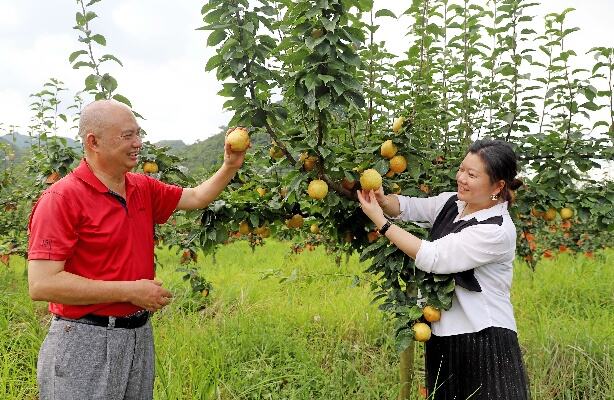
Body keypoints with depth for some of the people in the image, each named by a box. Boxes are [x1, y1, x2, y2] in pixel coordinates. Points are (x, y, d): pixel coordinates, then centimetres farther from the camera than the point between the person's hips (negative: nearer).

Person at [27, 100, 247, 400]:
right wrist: (130, 290, -20)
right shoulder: (62, 198, -16)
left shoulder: (143, 189, 6)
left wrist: (230, 167, 2)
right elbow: (41, 284, -22)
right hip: (85, 342, -7)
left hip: (140, 336, 7)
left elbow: (196, 197, 20)